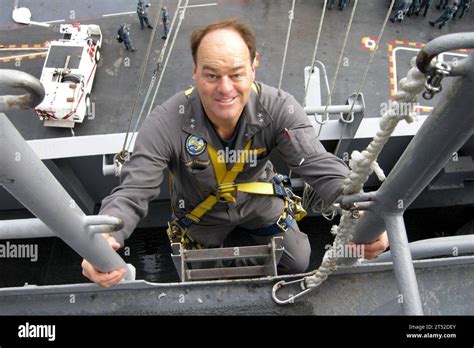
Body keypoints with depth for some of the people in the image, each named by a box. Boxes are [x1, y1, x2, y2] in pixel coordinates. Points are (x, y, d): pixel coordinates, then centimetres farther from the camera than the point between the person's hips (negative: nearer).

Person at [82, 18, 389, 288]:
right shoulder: (166, 123, -35)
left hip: (258, 199, 1)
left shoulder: (278, 108, -30)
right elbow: (133, 191, -35)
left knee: (299, 264, 12)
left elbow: (321, 166, -35)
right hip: (201, 213, 0)